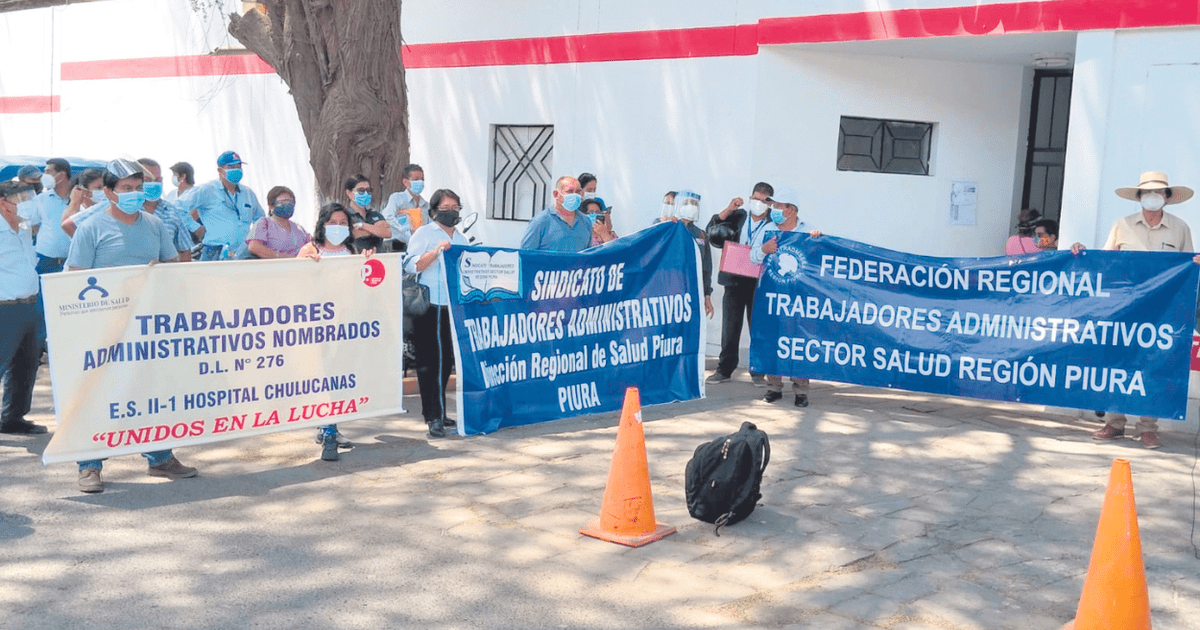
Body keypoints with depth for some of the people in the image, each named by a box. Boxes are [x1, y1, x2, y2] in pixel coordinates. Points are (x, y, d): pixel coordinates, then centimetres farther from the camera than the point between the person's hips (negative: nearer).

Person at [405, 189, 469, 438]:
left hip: (455, 306, 6)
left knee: (446, 361, 10)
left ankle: (436, 413, 20)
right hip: (430, 307, -6)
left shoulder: (461, 239, 20)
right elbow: (411, 265, -12)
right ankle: (433, 417, -3)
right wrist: (436, 251, -20)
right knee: (430, 361, -4)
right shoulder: (424, 234, 1)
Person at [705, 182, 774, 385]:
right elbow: (711, 231, 3)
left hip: (759, 282, -2)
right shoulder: (738, 217, 10)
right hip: (734, 280, 2)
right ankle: (724, 369, 15)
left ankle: (758, 372, 11)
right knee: (730, 327, 7)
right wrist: (728, 209, -5)